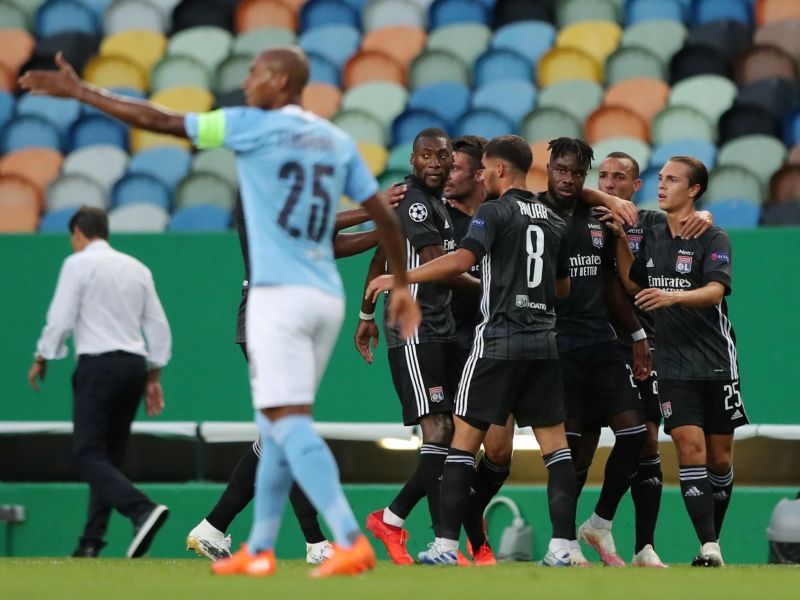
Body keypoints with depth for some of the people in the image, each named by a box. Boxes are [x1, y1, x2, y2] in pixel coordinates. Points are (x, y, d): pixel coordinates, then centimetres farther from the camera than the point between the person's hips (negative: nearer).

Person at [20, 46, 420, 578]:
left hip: (280, 295, -7)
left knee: (290, 424, -12)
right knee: (276, 427, 16)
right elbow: (385, 217, 11)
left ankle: (352, 543, -25)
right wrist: (404, 287, 21)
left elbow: (161, 121, -5)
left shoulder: (255, 127, -5)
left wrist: (79, 91, 2)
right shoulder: (337, 141, 12)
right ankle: (259, 552, 22)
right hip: (328, 299, 7)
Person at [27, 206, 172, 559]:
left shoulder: (78, 264, -2)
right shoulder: (137, 268, 16)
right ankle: (92, 541, 8)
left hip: (98, 365, -7)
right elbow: (159, 326, 14)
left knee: (89, 454, -10)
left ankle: (142, 510, -31)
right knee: (109, 455, 12)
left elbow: (60, 319, -7)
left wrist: (41, 360, 8)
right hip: (135, 364, 7)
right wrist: (154, 376, 18)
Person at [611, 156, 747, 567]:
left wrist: (672, 297, -38)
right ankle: (708, 547, -16)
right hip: (673, 364, 3)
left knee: (719, 457, 5)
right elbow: (632, 283, 23)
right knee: (690, 448, -12)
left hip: (716, 363, -3)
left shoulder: (713, 238, -6)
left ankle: (713, 540, 22)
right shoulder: (653, 236, 10)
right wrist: (620, 240, 11)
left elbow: (715, 290, -22)